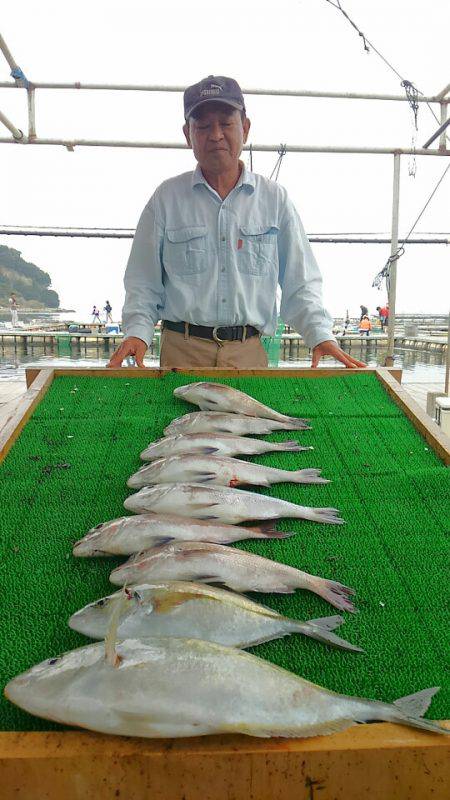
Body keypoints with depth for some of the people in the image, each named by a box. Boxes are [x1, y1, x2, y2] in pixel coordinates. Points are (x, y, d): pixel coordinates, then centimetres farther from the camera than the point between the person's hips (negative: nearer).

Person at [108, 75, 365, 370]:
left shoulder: (275, 198, 7)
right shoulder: (167, 198, 5)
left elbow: (299, 282, 7)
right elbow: (144, 281, 7)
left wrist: (320, 334, -7)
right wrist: (138, 331, -10)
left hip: (249, 352, 1)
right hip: (183, 350, 0)